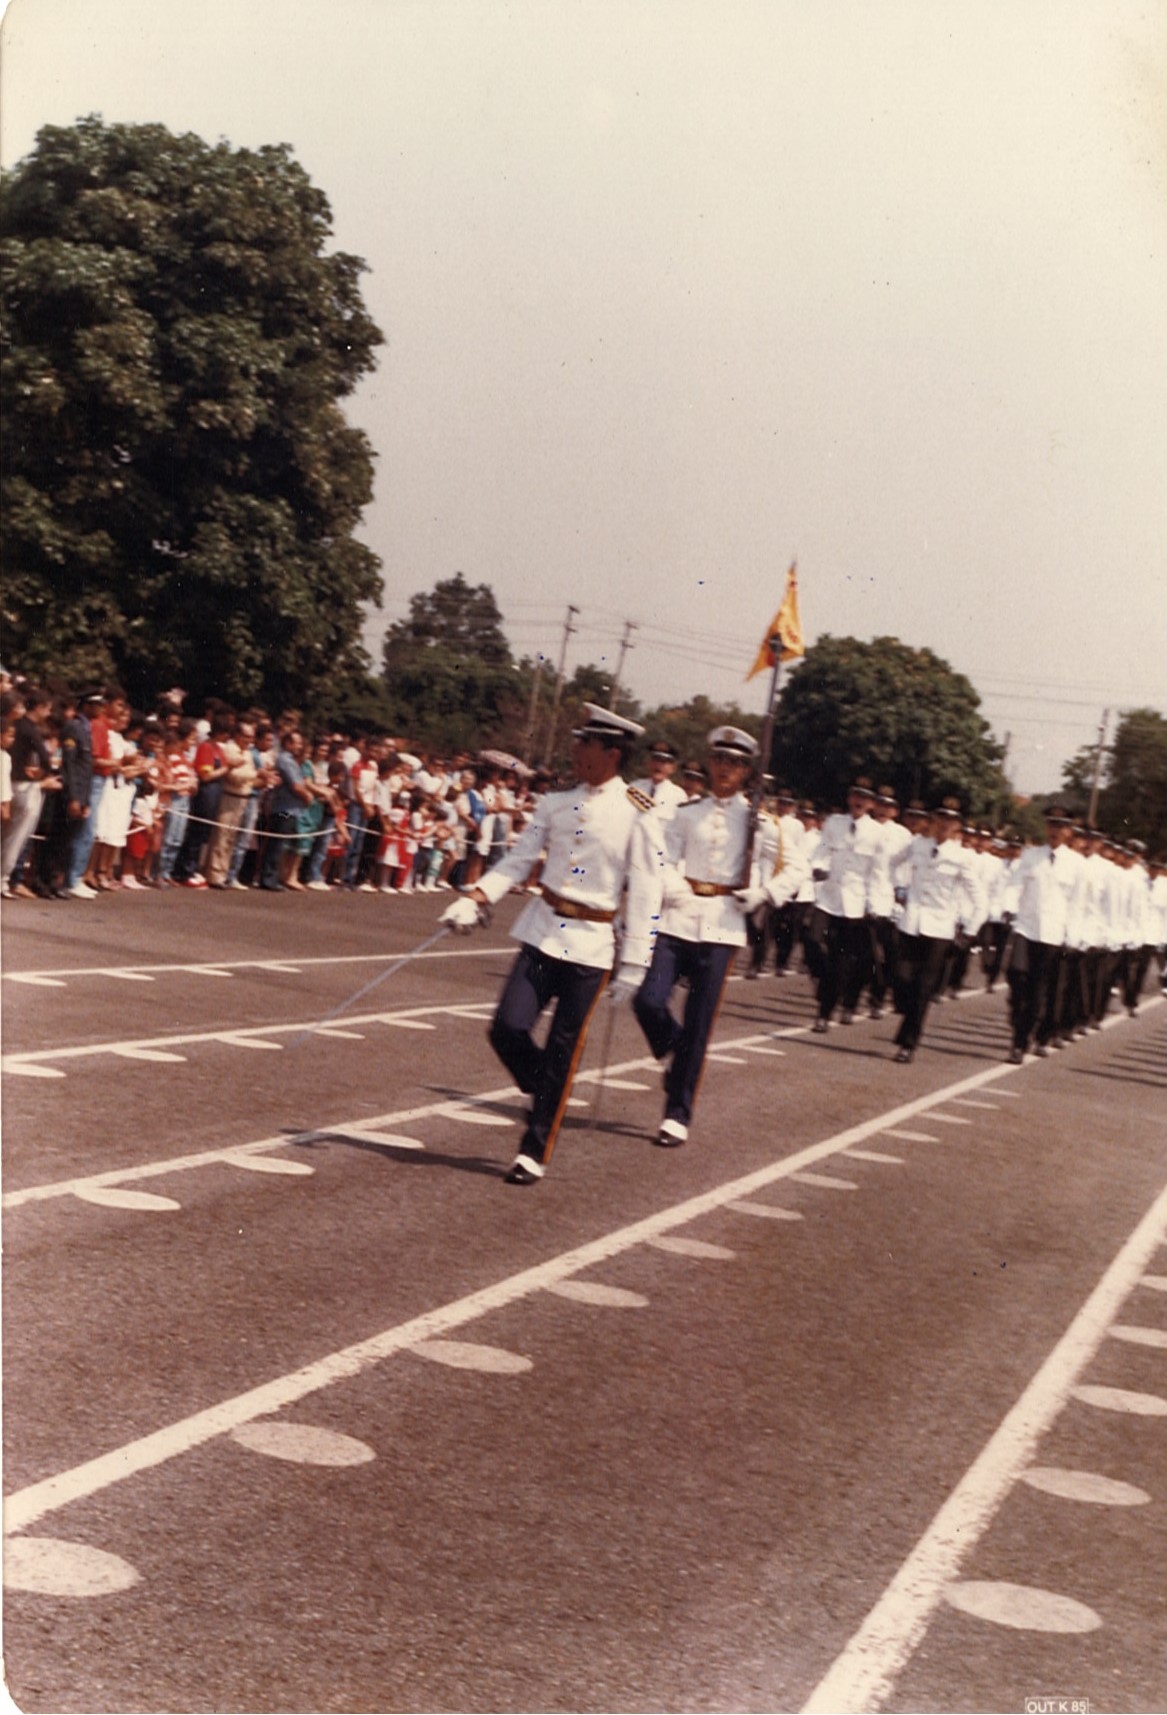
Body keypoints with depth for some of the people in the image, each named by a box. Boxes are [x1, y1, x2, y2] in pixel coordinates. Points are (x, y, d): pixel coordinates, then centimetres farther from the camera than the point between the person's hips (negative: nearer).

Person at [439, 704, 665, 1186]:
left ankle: (535, 1153, 11)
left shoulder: (637, 815, -7)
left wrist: (633, 964, -9)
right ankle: (547, 1098, 23)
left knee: (561, 1052, 0)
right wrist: (475, 899, -7)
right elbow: (518, 859, 7)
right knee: (508, 1031, -6)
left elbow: (646, 893, -7)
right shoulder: (555, 803, 5)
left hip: (590, 946, -4)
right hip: (542, 933, 4)